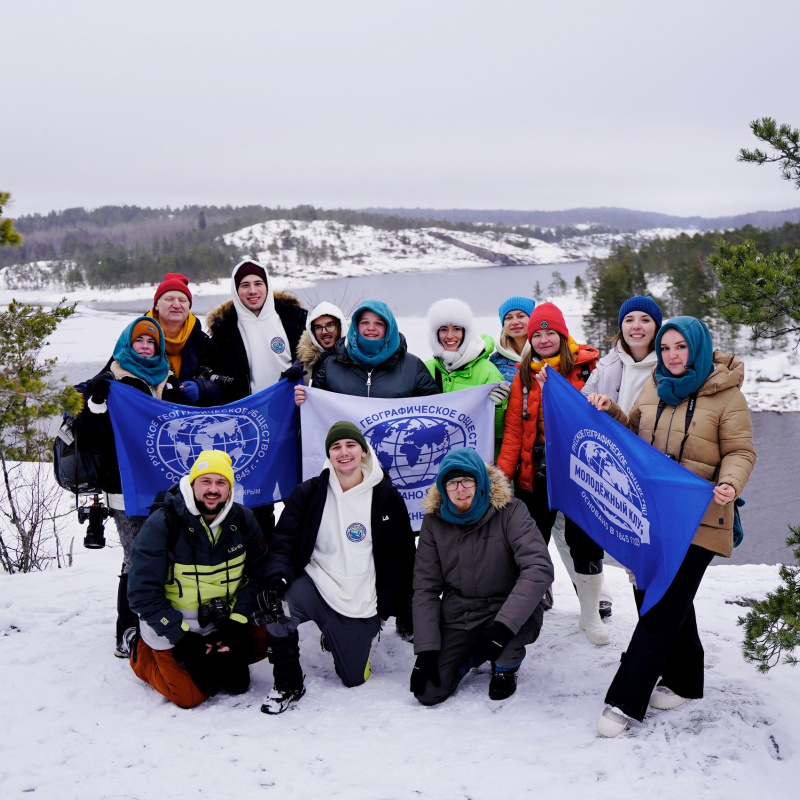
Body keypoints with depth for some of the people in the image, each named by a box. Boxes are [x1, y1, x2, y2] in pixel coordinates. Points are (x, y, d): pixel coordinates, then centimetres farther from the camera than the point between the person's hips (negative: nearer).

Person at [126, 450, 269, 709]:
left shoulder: (243, 520, -7)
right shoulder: (161, 524, -19)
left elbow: (256, 573, -1)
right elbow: (142, 592, -17)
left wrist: (237, 622, -14)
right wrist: (182, 637, -21)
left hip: (223, 621, 4)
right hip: (171, 627, -4)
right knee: (190, 696, -9)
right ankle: (142, 654, 17)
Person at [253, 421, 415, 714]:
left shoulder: (387, 498, -4)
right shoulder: (308, 493, -2)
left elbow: (401, 557, 2)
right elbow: (284, 543, -6)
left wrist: (391, 609, 2)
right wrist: (277, 579, -27)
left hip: (360, 603, 0)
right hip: (315, 587, 0)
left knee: (354, 678, 6)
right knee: (276, 603, -32)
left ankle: (345, 640, 43)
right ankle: (288, 684, -9)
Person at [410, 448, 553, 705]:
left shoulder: (508, 511, -15)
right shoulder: (435, 520, -5)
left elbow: (539, 568, -26)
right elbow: (425, 587, -2)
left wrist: (503, 623, -37)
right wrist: (426, 650, -11)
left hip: (508, 610, -2)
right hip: (458, 617, 3)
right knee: (428, 692, -13)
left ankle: (505, 667, -1)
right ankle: (474, 654, 18)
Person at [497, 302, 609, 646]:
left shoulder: (586, 367, -4)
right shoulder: (524, 375, 7)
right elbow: (513, 429, 3)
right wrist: (502, 471, -5)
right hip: (534, 475, 3)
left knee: (586, 543, 5)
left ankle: (591, 615, 24)